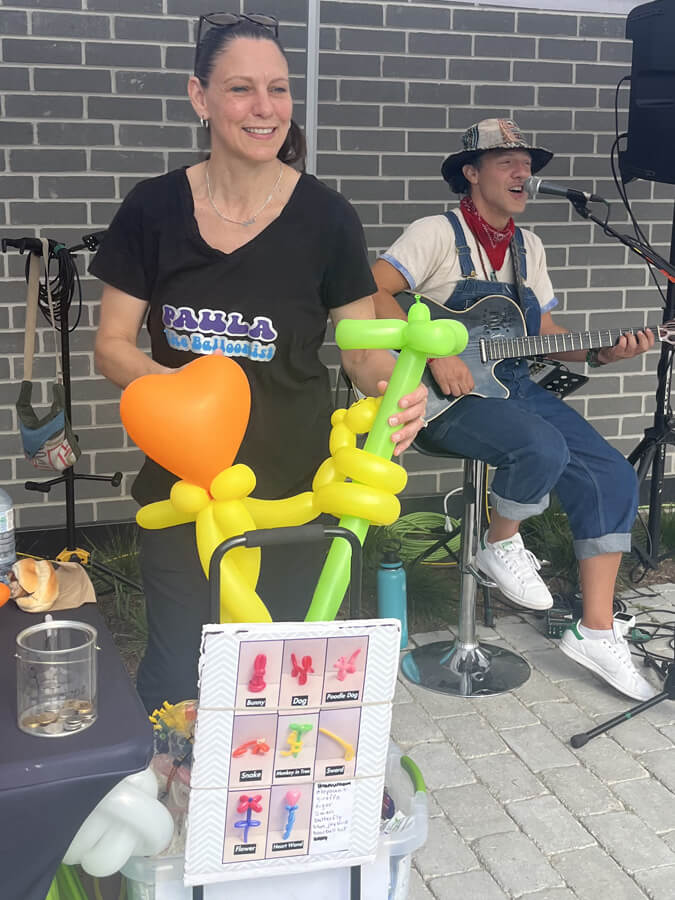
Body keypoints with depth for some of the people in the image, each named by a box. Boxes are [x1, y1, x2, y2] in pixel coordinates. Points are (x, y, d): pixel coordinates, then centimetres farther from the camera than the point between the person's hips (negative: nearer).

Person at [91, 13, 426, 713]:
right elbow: (112, 345, 1)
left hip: (294, 489, -1)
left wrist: (396, 389, -24)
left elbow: (363, 346, -1)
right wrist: (171, 383, -20)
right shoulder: (154, 209, -4)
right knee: (175, 672, 10)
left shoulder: (325, 217, -7)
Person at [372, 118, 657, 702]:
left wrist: (600, 352, 1)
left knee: (613, 477, -8)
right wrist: (435, 353, -26)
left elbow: (545, 333, 18)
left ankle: (596, 631, 0)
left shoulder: (528, 248, 16)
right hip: (448, 396, -7)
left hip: (514, 385, 7)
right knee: (544, 449, -34)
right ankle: (502, 545, -1)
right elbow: (372, 293, -19)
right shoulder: (439, 234, -6)